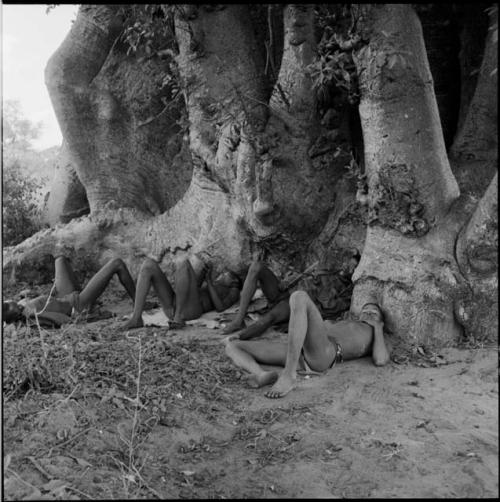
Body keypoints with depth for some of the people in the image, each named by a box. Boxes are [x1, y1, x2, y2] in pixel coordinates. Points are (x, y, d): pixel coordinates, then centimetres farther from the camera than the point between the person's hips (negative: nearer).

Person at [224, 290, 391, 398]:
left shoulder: (376, 337, 31)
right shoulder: (344, 326, 44)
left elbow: (380, 360, 6)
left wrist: (378, 327, 19)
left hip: (323, 353, -6)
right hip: (299, 353, 7)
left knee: (300, 297, -30)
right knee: (232, 347, -3)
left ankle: (288, 375, -36)